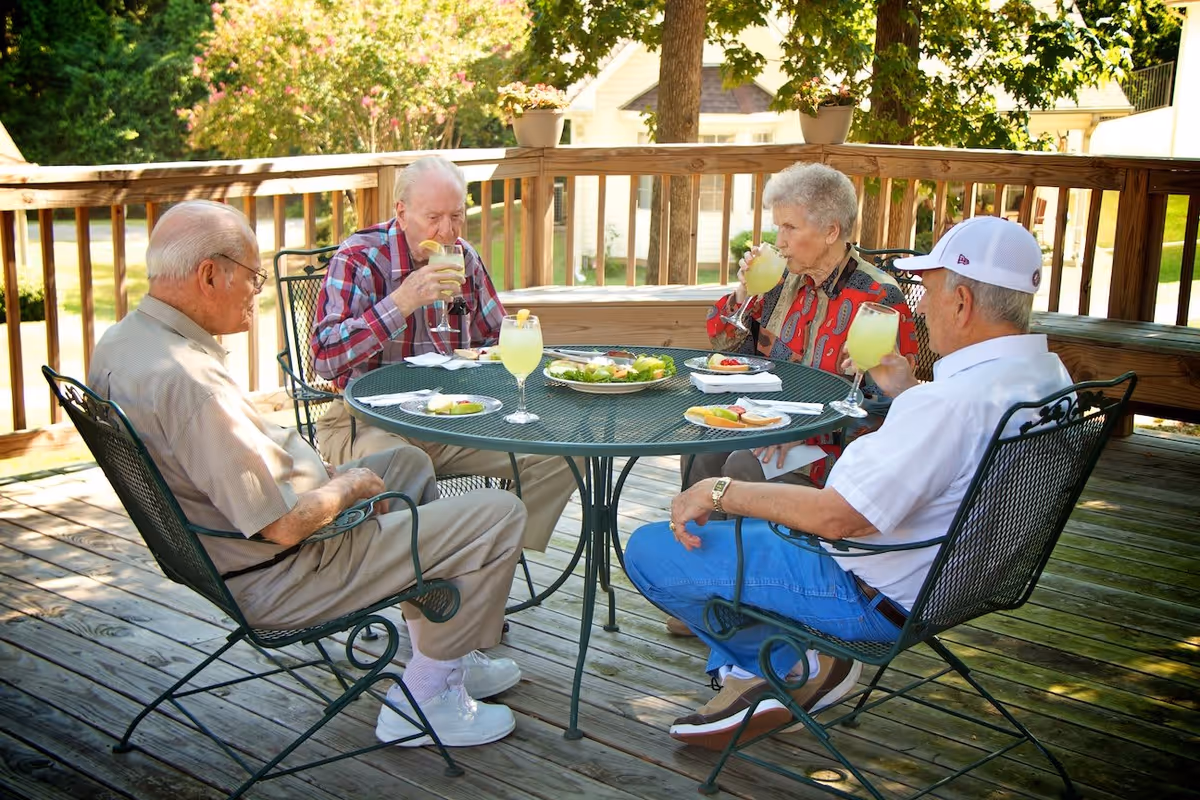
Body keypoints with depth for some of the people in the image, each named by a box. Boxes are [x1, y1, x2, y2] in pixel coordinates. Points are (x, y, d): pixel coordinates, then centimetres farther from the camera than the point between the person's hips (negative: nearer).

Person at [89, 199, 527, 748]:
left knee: (408, 462, 28)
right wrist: (350, 484, -10)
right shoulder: (190, 382, -31)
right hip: (277, 580, -11)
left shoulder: (121, 341, 1)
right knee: (501, 515, -7)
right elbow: (284, 525, -30)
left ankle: (444, 657, 32)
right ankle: (424, 699, 9)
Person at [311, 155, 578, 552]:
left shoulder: (464, 258, 9)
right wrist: (402, 302, -26)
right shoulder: (357, 259, -9)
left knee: (559, 455, -10)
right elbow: (325, 358, -21)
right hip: (368, 422, -5)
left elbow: (496, 342, 22)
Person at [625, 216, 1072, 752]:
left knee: (649, 552, -9)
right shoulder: (1048, 374, 0)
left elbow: (835, 516, -31)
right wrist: (906, 395, 16)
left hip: (877, 597, -10)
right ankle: (748, 670, 17)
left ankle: (797, 669, 9)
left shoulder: (956, 400, -31)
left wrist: (720, 491, -19)